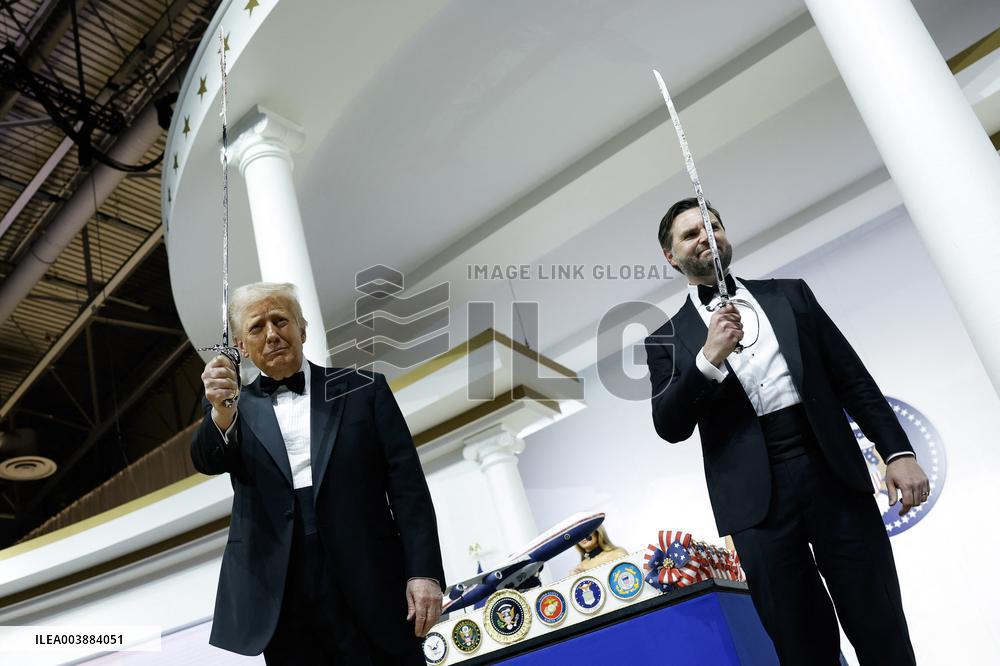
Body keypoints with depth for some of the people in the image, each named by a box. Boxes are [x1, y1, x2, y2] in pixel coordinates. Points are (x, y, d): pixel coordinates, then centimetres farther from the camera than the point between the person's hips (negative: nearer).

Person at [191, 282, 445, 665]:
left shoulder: (362, 390, 5)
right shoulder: (236, 409, 11)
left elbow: (407, 486, 0)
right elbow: (209, 462, -9)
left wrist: (425, 573, -9)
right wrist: (221, 411, -29)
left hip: (370, 590, -1)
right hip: (279, 600, 1)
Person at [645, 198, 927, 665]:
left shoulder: (789, 293, 15)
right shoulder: (668, 340, 9)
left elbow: (851, 375, 12)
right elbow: (670, 427, -2)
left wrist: (898, 451, 1)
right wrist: (709, 358, -16)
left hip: (834, 474, 2)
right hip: (759, 497, -1)